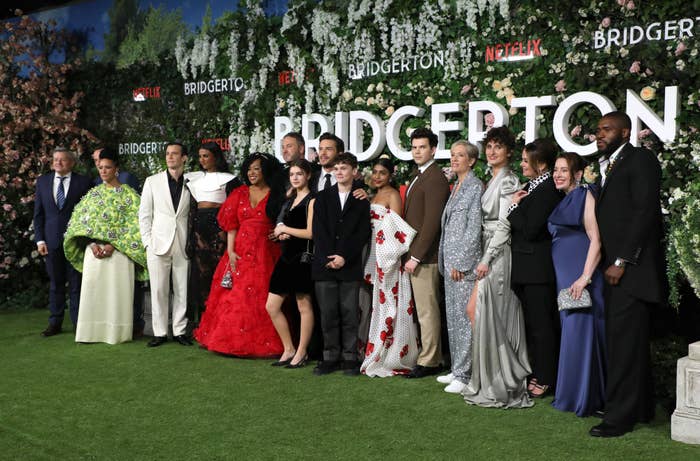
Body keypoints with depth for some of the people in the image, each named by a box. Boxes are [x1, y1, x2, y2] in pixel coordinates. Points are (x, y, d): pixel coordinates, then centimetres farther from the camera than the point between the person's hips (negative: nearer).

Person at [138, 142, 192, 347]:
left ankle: (180, 331, 13)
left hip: (183, 244, 0)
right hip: (159, 243, 0)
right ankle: (160, 332, 8)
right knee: (159, 290, 0)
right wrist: (147, 241, 0)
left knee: (182, 290, 3)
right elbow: (144, 214, 7)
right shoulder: (152, 181, 7)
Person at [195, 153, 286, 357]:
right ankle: (235, 341, 10)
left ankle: (263, 344, 4)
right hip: (241, 252, 3)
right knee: (236, 298, 2)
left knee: (262, 299, -3)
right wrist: (230, 251, -3)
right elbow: (231, 225, 6)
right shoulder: (239, 193, 11)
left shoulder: (276, 195, 4)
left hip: (266, 253, -3)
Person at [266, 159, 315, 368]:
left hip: (302, 257, -9)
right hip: (286, 257, 9)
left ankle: (301, 352, 13)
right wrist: (281, 233, 2)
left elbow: (310, 232, -15)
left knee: (304, 306, 2)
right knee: (272, 306, 7)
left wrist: (285, 229, -5)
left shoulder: (311, 201, -7)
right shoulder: (291, 200, 17)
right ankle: (289, 350, 18)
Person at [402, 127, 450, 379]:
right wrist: (410, 253, 11)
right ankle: (433, 358, 22)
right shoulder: (419, 176, 17)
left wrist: (416, 256, -18)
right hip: (415, 253, 10)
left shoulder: (435, 179, -14)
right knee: (426, 309, 14)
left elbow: (432, 222, -19)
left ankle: (428, 362, 5)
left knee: (427, 310, -3)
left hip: (424, 255, -10)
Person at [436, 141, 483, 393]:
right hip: (450, 261, 9)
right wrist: (445, 261, 15)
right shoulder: (456, 187, 17)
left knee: (464, 317, -7)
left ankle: (464, 374, -2)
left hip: (464, 262, -9)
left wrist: (461, 263, -16)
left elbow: (474, 229, -14)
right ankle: (457, 369, 20)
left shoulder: (475, 187, -9)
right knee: (452, 317, 12)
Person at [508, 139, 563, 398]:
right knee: (530, 325, 15)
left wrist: (514, 206, -9)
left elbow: (530, 230, -21)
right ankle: (537, 374, 26)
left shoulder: (549, 190, -16)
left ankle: (546, 379, 10)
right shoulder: (530, 187, 13)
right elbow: (519, 225, 14)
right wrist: (516, 205, -3)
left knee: (541, 325, 0)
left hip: (539, 268, -9)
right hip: (524, 269, 9)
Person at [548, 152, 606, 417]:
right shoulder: (562, 202, 18)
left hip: (581, 276, -8)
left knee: (580, 330, -7)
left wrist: (585, 277, -21)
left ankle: (586, 398, 1)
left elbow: (596, 240, -14)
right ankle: (572, 394, 19)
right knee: (570, 332, 11)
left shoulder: (585, 196, -8)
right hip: (565, 278, 8)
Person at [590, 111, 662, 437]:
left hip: (631, 267, -9)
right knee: (627, 340, 13)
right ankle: (640, 407, 22)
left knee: (625, 340, -8)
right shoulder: (612, 166, 20)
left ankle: (620, 416, -3)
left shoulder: (640, 159, -6)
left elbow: (645, 212, -15)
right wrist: (610, 263, 7)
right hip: (616, 267, 9)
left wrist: (621, 261, -18)